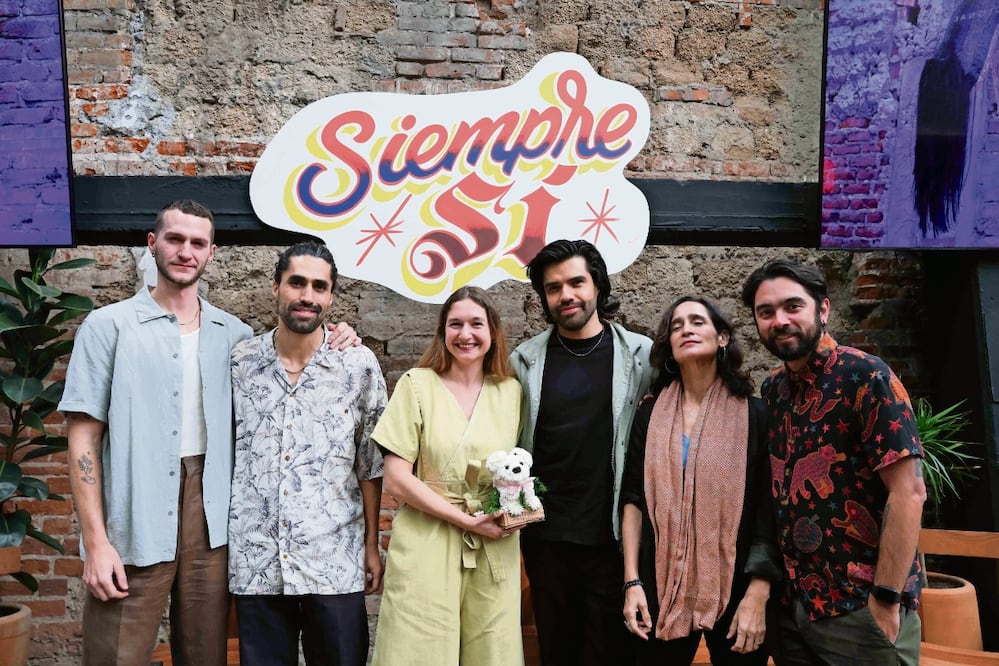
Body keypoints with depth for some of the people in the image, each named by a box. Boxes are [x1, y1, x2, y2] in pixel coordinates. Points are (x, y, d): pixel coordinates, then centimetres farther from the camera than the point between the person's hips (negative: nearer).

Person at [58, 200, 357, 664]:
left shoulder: (234, 333, 10)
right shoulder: (109, 325, 1)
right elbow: (84, 437, -2)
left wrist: (332, 346, 0)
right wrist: (96, 541, -10)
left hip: (211, 524, 3)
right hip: (135, 529, -3)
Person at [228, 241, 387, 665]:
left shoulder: (359, 365, -3)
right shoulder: (238, 361, 1)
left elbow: (370, 464, 2)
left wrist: (372, 545, 3)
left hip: (335, 561, -1)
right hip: (255, 561, 2)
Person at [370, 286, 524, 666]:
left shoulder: (511, 392, 7)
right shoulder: (417, 384, -2)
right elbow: (396, 481, -7)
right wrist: (467, 520, -13)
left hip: (494, 554, 3)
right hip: (426, 551, -2)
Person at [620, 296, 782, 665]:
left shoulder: (754, 413, -3)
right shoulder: (650, 414, 3)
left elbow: (768, 509, -6)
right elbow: (633, 498, 2)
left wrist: (758, 595, -11)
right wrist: (632, 581, -3)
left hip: (734, 586, -1)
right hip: (662, 585, 2)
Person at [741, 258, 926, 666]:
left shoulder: (865, 377, -12)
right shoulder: (772, 390, 6)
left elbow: (908, 491, -17)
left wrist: (886, 600, -18)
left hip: (859, 607, -6)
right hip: (791, 605, 6)